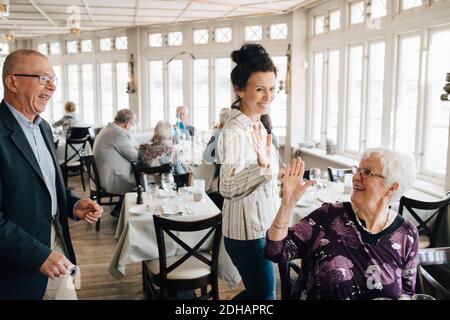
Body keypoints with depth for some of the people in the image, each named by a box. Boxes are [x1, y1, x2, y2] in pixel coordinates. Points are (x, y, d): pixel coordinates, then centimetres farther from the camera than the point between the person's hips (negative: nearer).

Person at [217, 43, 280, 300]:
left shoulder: (256, 125, 8)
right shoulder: (235, 132, -22)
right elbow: (228, 188, -31)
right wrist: (262, 166, -43)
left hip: (263, 227, 10)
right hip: (248, 232, -9)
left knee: (258, 292, 22)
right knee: (264, 295, 5)